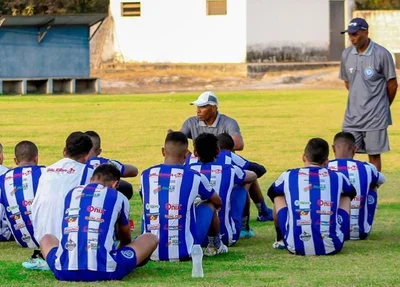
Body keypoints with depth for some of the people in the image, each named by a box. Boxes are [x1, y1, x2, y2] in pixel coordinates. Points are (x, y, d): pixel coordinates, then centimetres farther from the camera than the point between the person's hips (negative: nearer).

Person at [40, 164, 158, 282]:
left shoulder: (71, 194, 19)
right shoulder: (118, 197, 12)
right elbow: (126, 239, 30)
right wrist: (119, 250, 54)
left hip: (65, 272, 0)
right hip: (104, 272, 0)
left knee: (47, 238, 35)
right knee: (151, 239, 20)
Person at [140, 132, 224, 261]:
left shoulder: (145, 175, 3)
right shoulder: (194, 177, -2)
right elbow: (218, 202, 20)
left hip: (152, 253, 3)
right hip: (184, 252, -3)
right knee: (209, 206, 23)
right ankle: (215, 246, 41)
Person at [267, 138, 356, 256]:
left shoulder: (288, 176, 6)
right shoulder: (337, 177, 8)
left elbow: (271, 193, 30)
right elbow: (352, 192, 33)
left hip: (296, 247, 0)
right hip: (331, 248, 0)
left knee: (278, 196, 26)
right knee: (346, 197, 26)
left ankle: (281, 240, 40)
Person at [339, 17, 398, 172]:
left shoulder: (382, 54, -11)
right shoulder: (346, 54, 3)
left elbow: (392, 84, -3)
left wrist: (383, 106, 8)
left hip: (375, 117, -4)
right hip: (352, 116, 4)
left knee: (374, 155, 2)